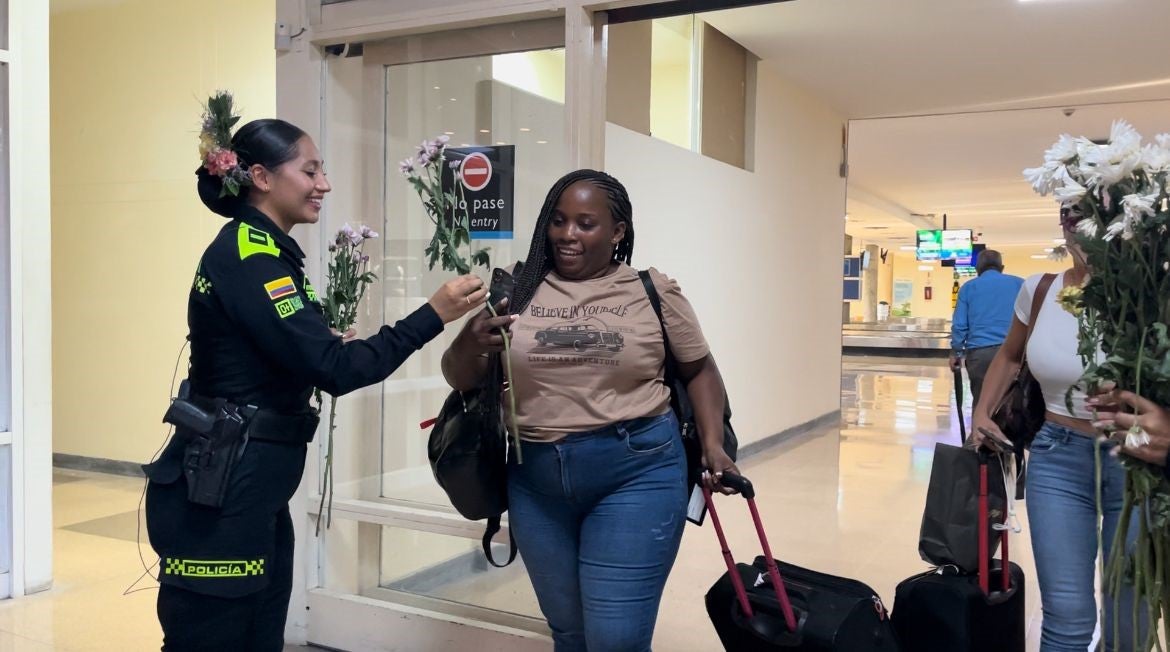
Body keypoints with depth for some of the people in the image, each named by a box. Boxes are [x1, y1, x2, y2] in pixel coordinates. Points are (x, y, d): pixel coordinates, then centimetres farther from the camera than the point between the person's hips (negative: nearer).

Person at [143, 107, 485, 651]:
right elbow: (332, 368, -24)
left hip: (252, 490, 10)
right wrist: (433, 316, -22)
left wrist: (331, 348, 5)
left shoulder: (259, 253, 13)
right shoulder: (246, 258, -17)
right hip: (218, 495, -10)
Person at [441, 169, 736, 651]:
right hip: (536, 480, 3)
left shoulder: (653, 292, 0)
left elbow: (699, 370, 10)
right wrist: (469, 345, -18)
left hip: (636, 472, -3)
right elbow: (461, 379, 4)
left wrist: (713, 446, -4)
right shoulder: (516, 290, 2)